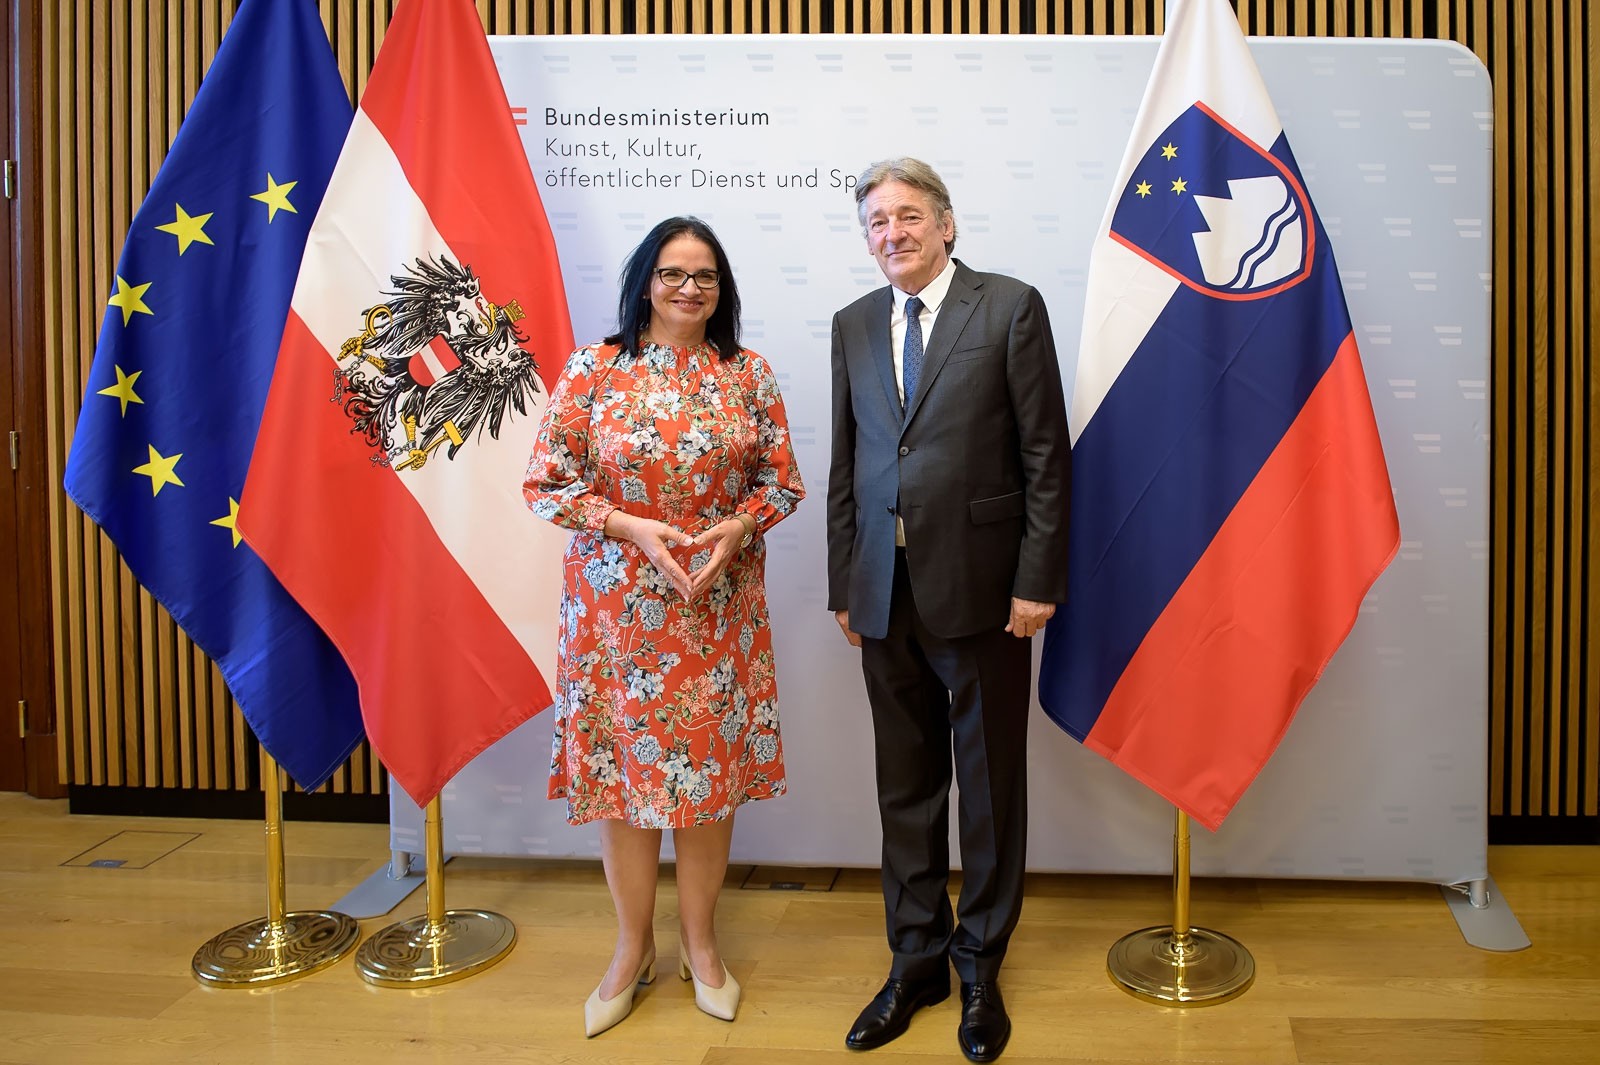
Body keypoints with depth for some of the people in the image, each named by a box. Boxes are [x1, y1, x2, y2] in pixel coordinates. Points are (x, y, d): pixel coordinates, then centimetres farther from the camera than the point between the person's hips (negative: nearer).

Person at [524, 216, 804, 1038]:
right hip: (618, 605, -1)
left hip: (720, 605, 2)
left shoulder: (749, 374, 2)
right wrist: (635, 529, -17)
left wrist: (736, 528, -14)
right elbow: (544, 484, -6)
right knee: (623, 762, 8)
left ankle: (699, 940, 30)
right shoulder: (593, 369, -4)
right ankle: (633, 946, 29)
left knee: (713, 762, 9)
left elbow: (784, 481, 5)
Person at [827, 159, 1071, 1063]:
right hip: (886, 593, 4)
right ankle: (917, 961, 31)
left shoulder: (1011, 308, -3)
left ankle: (980, 968, 28)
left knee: (990, 785, 9)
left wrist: (1037, 581, -10)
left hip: (981, 590, -4)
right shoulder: (854, 325, 11)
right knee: (905, 786, 14)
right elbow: (845, 465, 12)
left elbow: (1047, 455, -6)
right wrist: (843, 583, 9)